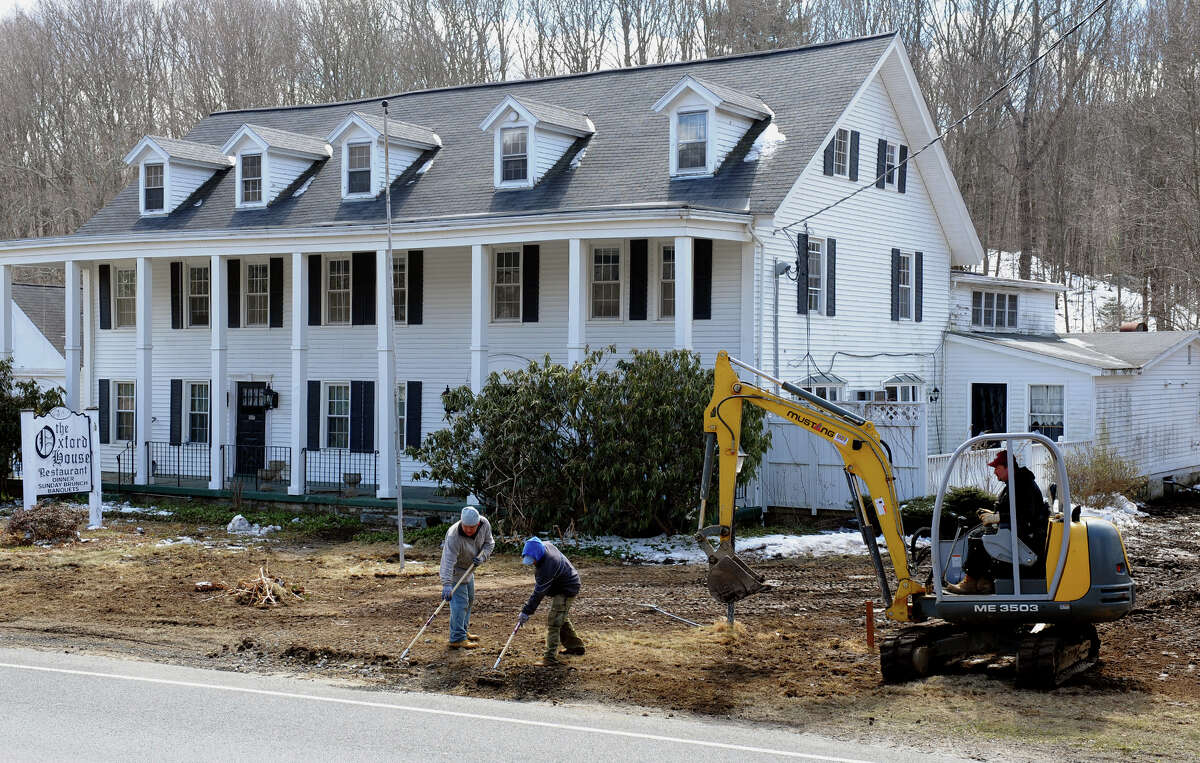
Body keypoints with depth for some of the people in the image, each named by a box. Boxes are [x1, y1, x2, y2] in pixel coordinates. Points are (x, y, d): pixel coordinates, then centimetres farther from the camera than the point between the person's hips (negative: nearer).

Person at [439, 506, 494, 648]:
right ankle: (457, 639, -13)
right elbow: (448, 562, -43)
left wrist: (482, 556, -23)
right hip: (456, 569, -8)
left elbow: (489, 543, -3)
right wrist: (446, 584, -51)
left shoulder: (485, 525, -19)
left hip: (469, 568, 8)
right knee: (460, 602, -14)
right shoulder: (454, 536, -38)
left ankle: (464, 631, 34)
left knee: (469, 600, 19)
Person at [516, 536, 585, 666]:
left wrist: (527, 612, -27)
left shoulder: (546, 568, -37)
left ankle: (550, 657, -15)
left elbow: (539, 593, -32)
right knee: (563, 619, 24)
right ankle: (575, 646, 40)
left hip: (566, 591, -11)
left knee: (553, 623, -15)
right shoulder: (545, 545, -11)